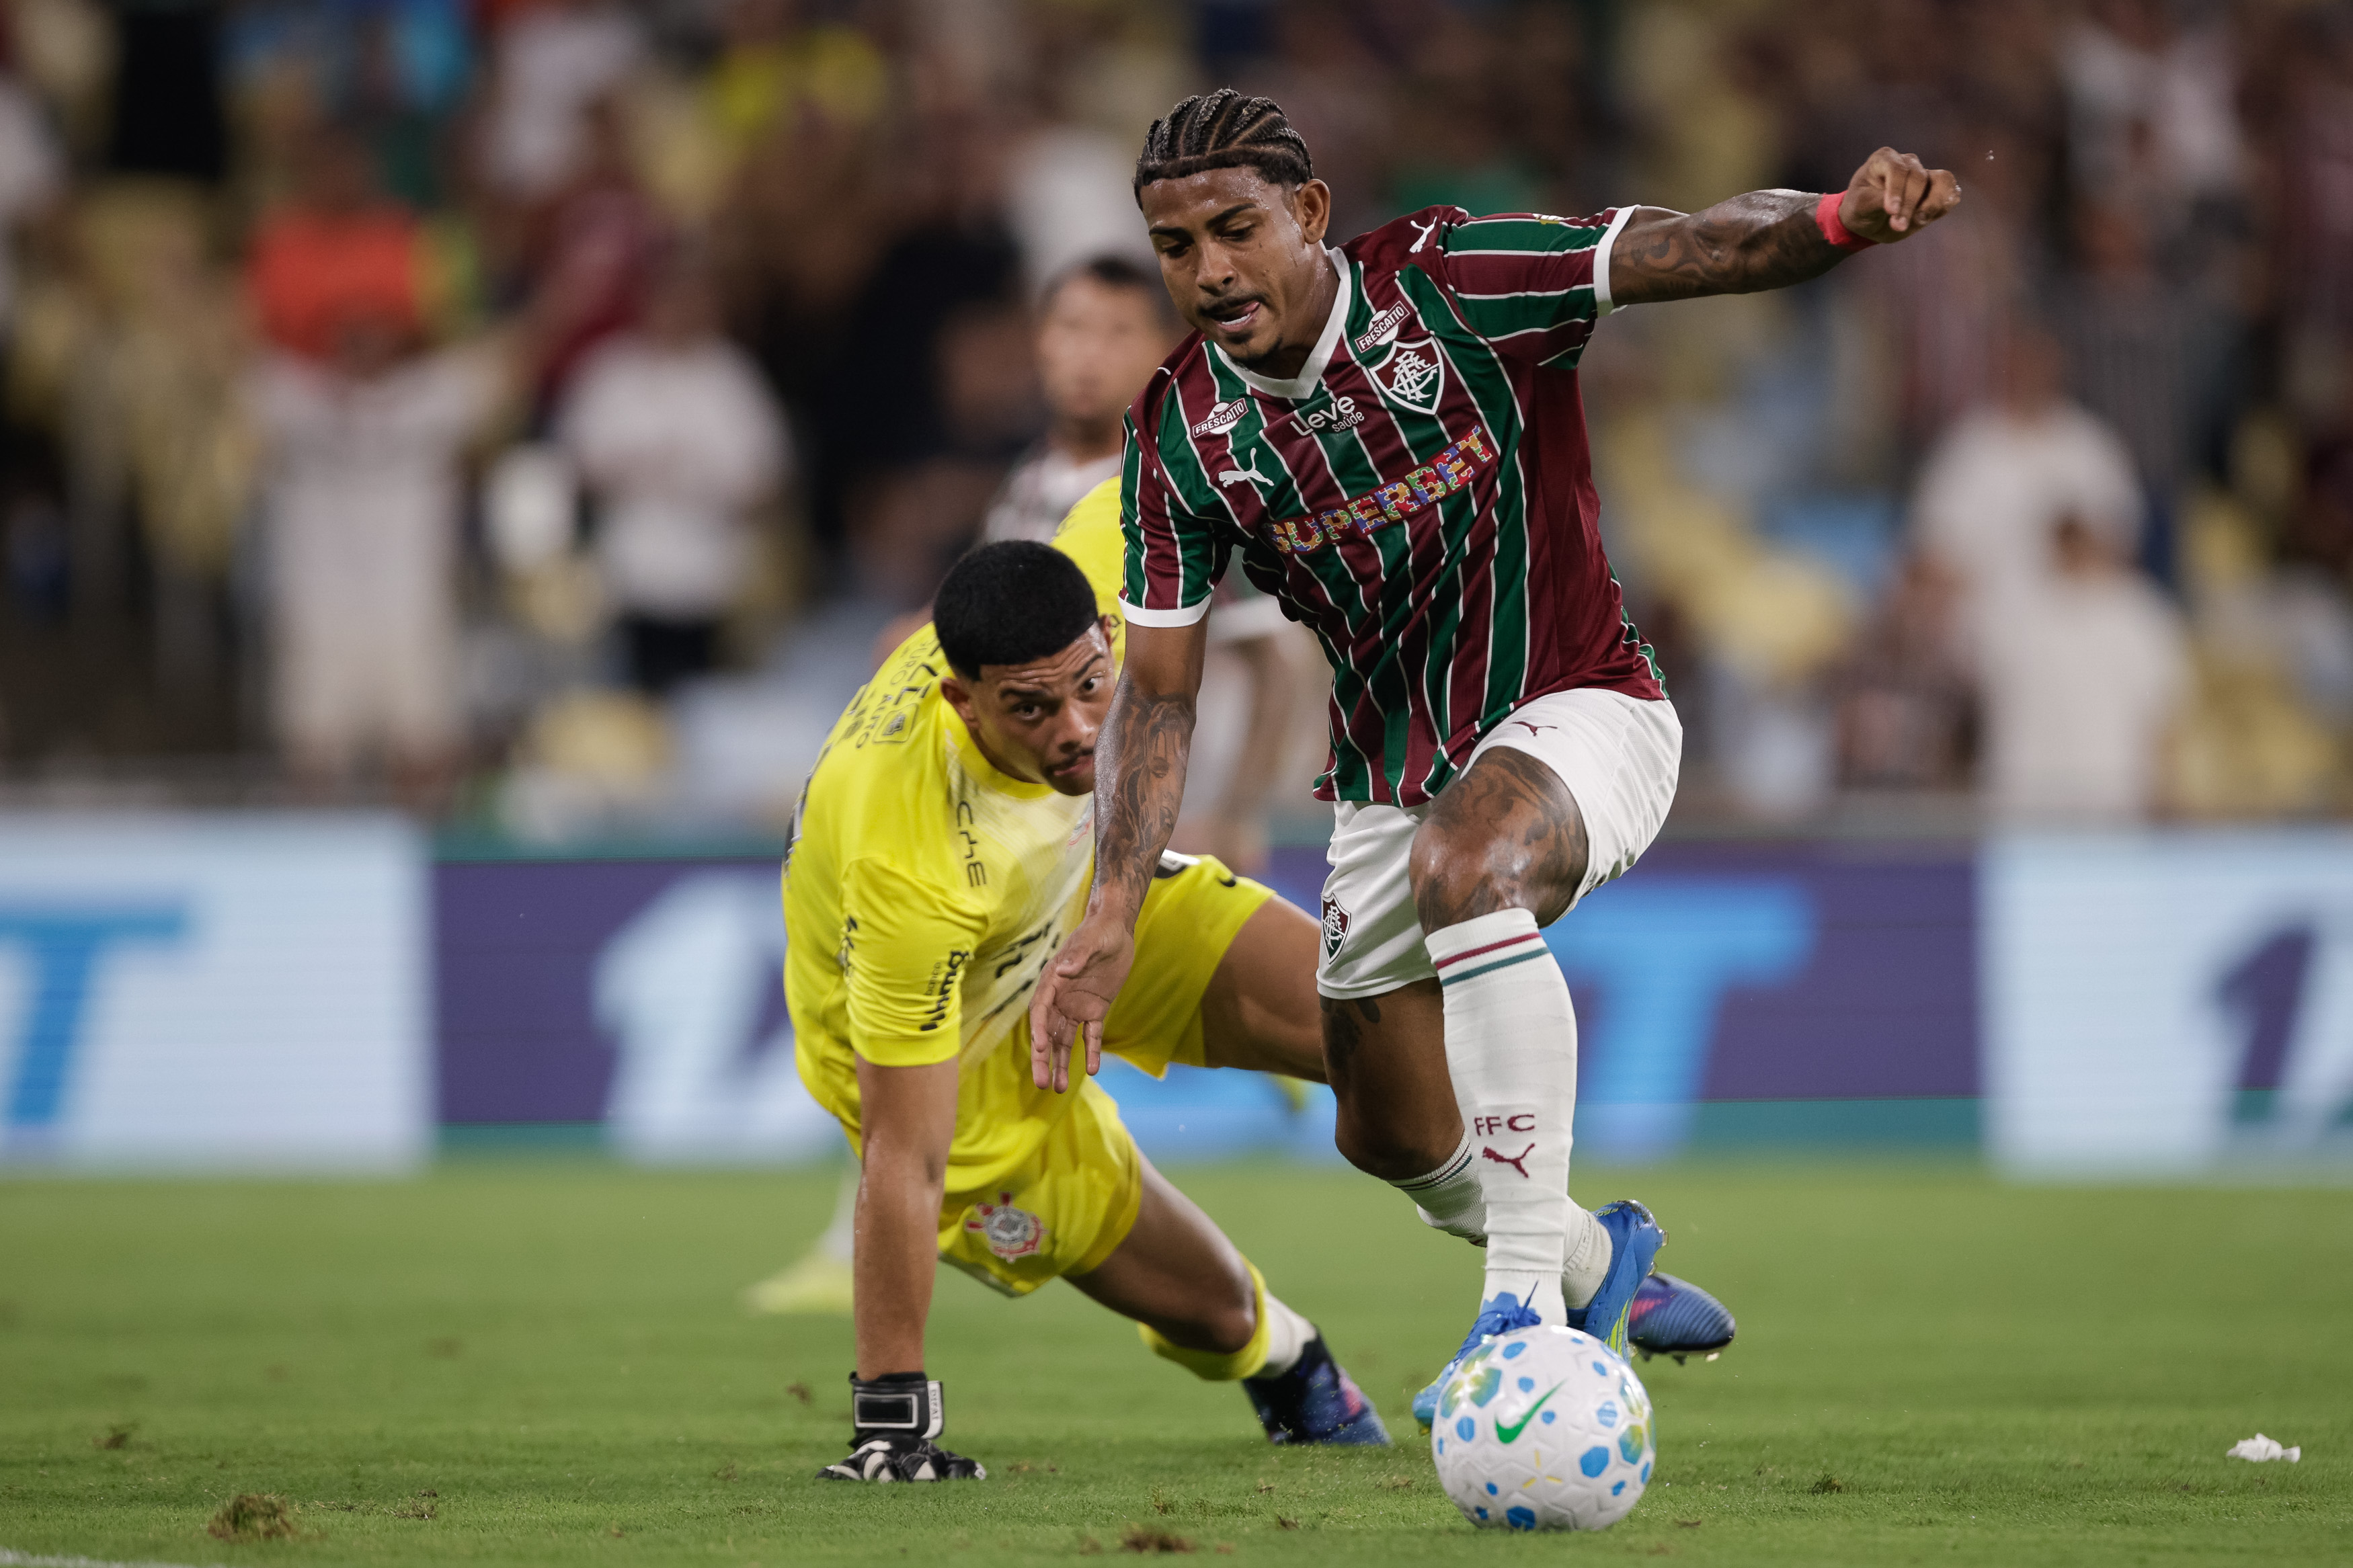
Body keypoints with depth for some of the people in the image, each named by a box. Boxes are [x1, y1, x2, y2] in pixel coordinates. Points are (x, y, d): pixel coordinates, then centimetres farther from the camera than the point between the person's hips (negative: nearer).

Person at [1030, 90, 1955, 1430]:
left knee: (1464, 862, -39)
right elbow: (1159, 691, -4)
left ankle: (1526, 1309, -38)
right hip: (1390, 785, 6)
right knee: (1395, 1141, 12)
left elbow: (1697, 250, -25)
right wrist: (1113, 914, -14)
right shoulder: (1182, 430, -8)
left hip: (1579, 710, -6)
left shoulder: (1450, 282, -18)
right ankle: (1596, 1261, 47)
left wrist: (1838, 218, -47)